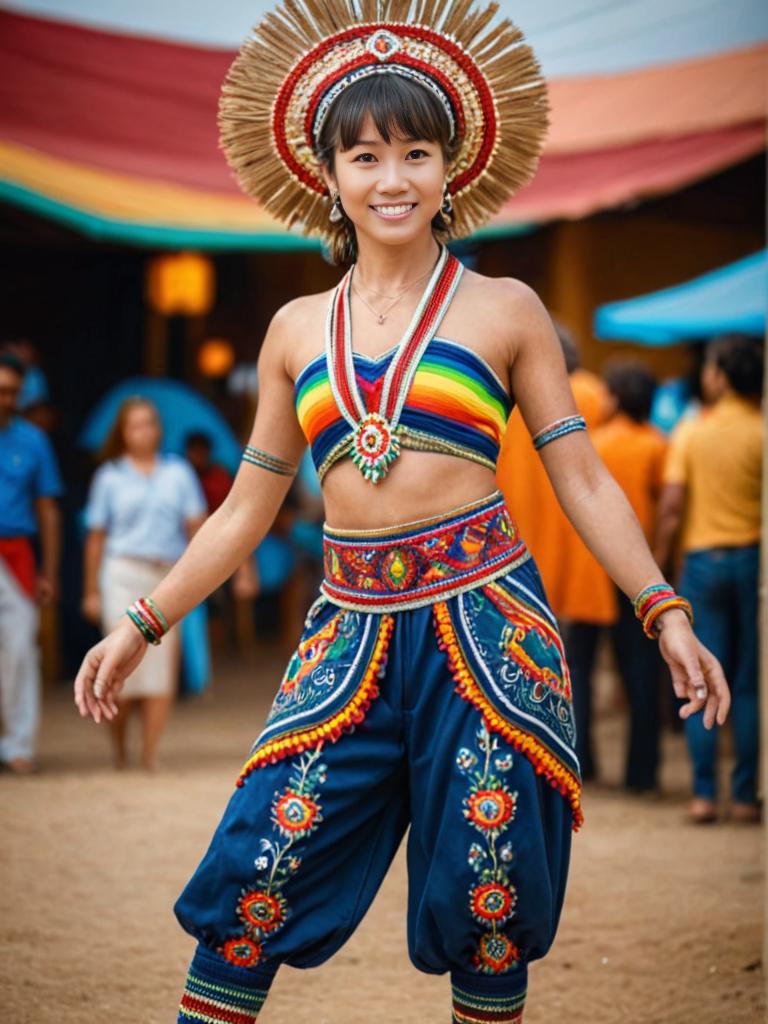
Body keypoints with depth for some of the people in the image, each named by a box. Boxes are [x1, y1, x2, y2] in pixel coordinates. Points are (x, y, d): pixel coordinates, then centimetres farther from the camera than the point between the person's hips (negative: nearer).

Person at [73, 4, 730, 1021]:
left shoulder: (504, 310, 4)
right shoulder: (298, 329, 12)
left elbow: (584, 480, 3)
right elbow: (246, 508, 16)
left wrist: (666, 612, -7)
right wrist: (143, 624, 13)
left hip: (485, 621, -2)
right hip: (350, 630, 2)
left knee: (486, 896, 1)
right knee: (253, 879, -6)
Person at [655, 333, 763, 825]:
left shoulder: (692, 430, 0)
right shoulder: (761, 430, -5)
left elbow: (672, 504, -5)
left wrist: (657, 561, 3)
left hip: (703, 558, 1)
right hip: (751, 556, -1)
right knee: (750, 685, 5)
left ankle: (704, 793, -1)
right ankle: (745, 794, 5)